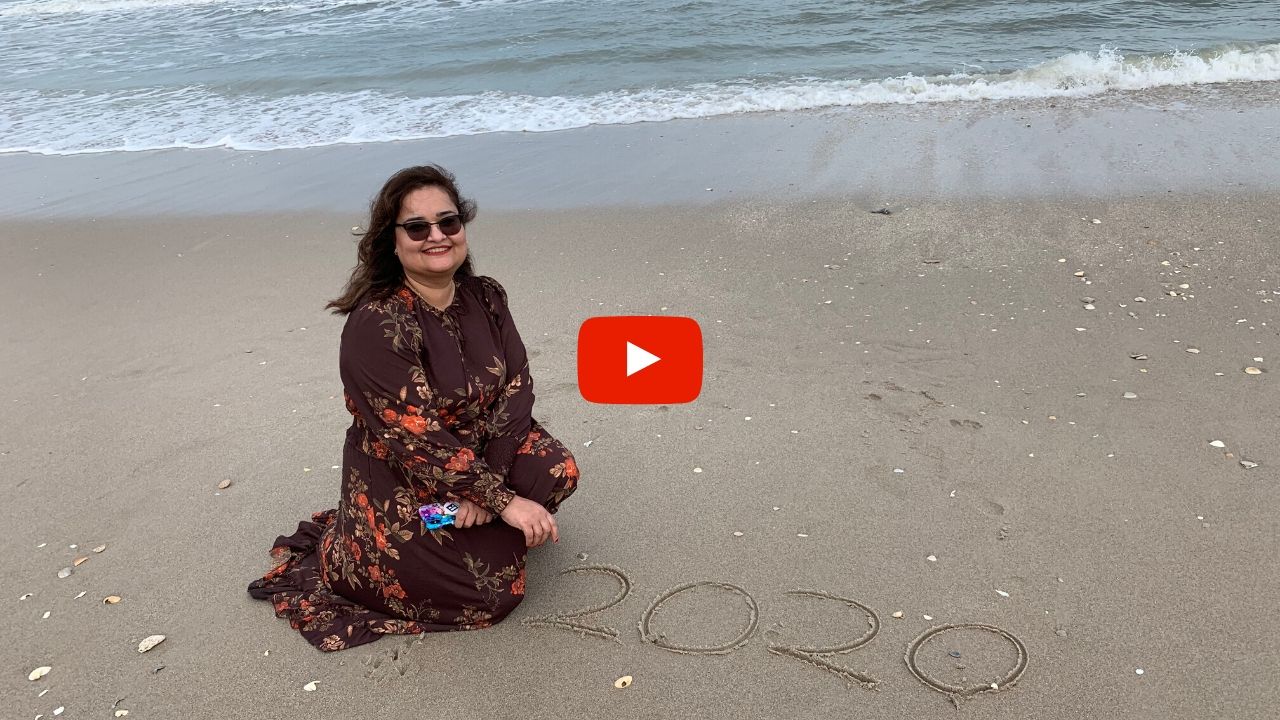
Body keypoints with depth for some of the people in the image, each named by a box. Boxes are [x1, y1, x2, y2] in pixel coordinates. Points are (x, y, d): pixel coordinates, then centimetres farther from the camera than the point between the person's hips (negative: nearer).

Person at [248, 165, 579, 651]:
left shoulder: (486, 298, -3)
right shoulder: (375, 325, -22)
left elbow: (517, 389, -9)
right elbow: (416, 438, -26)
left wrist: (486, 487, -21)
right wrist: (502, 499, -25)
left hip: (480, 457, 5)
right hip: (398, 488, -5)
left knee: (557, 469, -19)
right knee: (494, 590, -12)